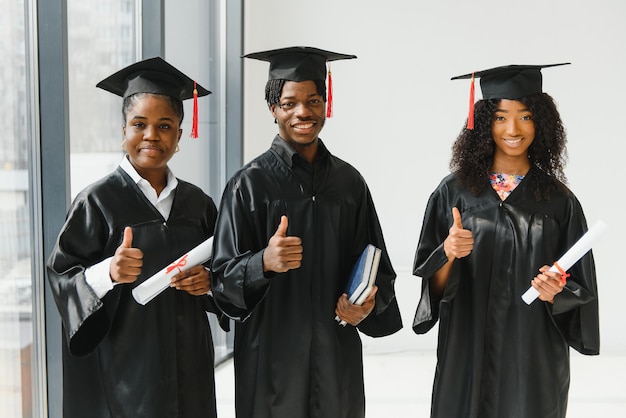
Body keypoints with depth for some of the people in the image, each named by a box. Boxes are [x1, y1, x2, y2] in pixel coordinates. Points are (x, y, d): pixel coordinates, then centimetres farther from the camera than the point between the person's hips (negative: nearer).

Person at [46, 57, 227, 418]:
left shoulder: (196, 202, 4)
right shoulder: (98, 201, -7)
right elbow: (61, 276, -8)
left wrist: (208, 280, -9)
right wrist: (108, 272, -26)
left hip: (187, 362, 4)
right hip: (123, 366, -4)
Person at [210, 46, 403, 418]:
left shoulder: (349, 181, 3)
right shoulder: (250, 184, -6)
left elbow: (376, 265, 8)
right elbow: (224, 279, -9)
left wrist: (368, 303, -11)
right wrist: (265, 262, -27)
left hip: (338, 356, 3)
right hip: (271, 357, -3)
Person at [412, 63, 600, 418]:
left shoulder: (560, 201, -2)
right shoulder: (454, 191, -3)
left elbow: (581, 290, 3)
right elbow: (433, 284, -1)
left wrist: (555, 292, -18)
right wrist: (448, 254, -21)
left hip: (534, 358, 0)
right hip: (467, 353, 0)